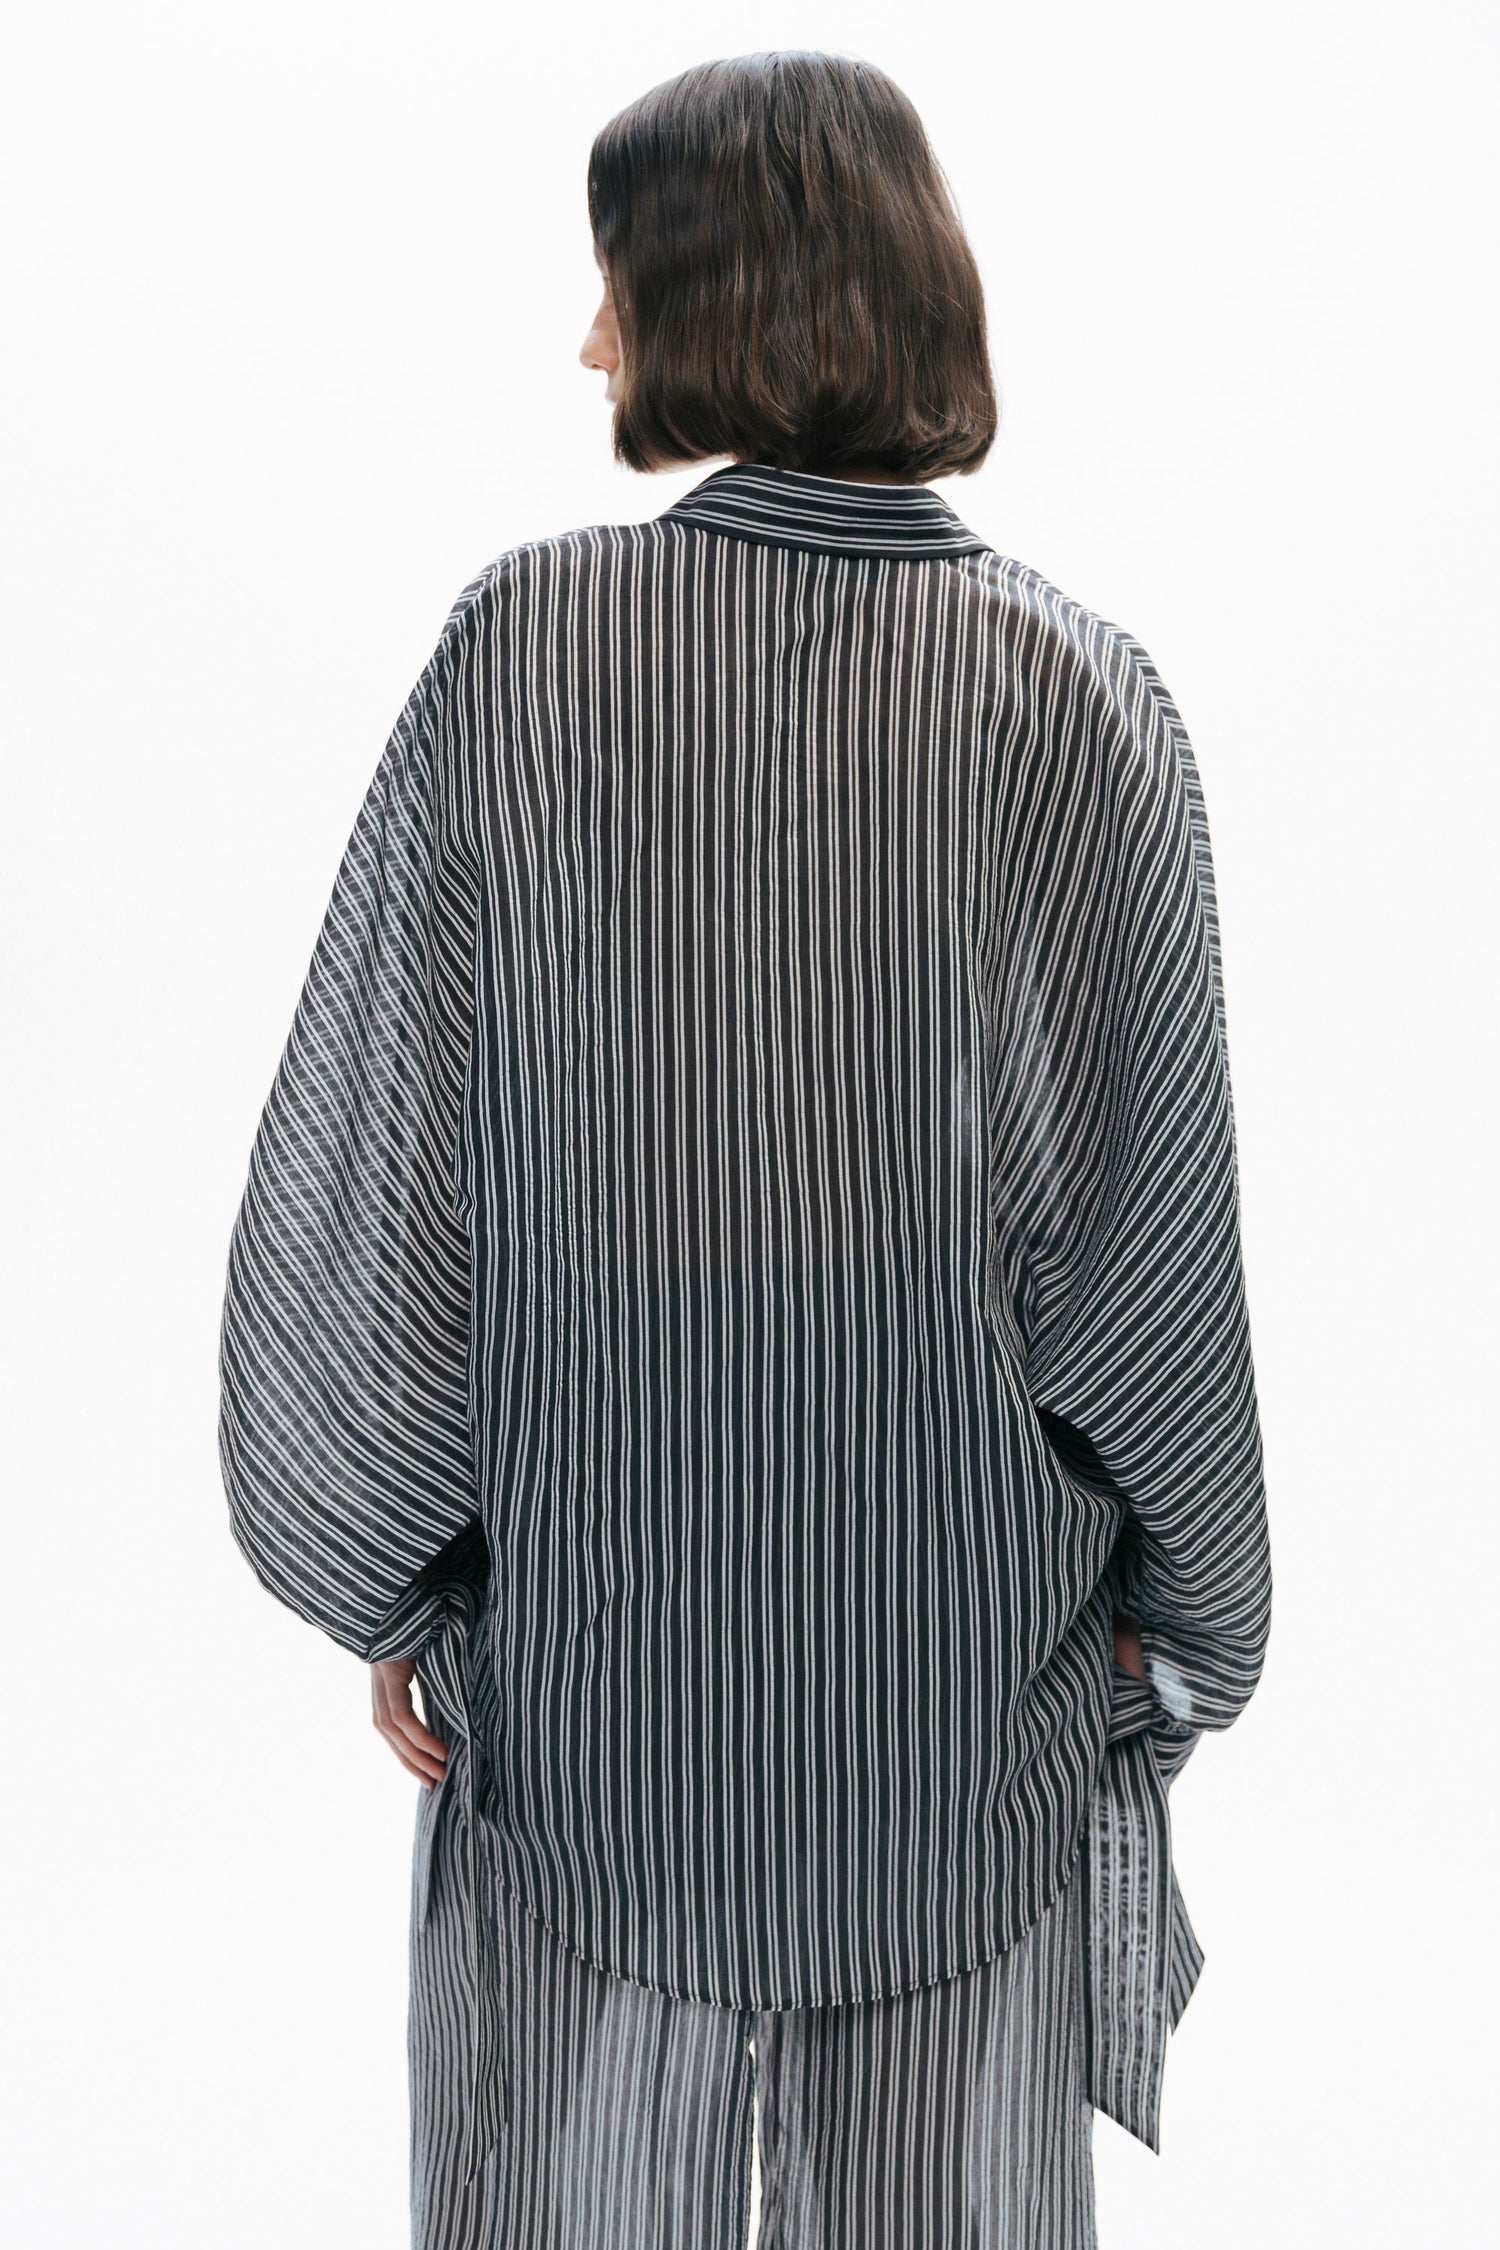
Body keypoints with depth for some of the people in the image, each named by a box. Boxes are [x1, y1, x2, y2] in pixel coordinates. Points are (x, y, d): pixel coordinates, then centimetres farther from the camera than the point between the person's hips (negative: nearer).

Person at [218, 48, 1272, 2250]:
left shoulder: (529, 641, -16)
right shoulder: (1092, 700, -15)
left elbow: (383, 1161, -13)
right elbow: (1146, 1242, -13)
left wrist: (378, 1567, 2)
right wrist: (1179, 1607, 4)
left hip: (608, 1611, 0)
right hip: (971, 1620, 1)